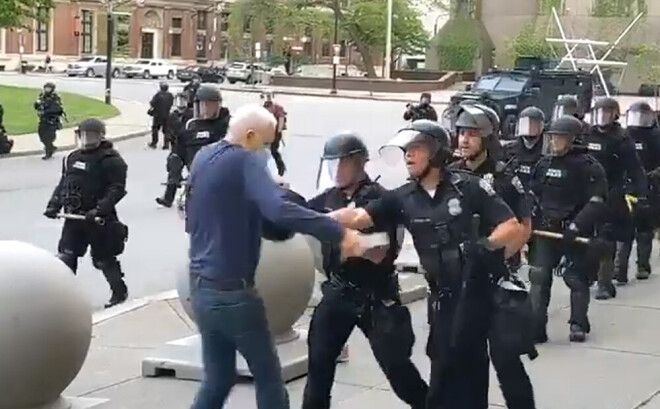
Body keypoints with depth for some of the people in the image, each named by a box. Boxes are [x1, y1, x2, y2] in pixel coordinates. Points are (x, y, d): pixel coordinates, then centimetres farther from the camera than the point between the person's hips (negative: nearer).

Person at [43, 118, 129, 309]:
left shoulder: (110, 159, -11)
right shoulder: (72, 158, 12)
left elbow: (117, 189, -18)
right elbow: (63, 184, 20)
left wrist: (100, 209, -27)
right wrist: (54, 205, 6)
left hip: (99, 219, -6)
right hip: (73, 217, 6)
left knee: (103, 258, 5)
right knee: (66, 257, 4)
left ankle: (120, 291, 24)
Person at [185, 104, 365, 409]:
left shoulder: (203, 158, 9)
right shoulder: (245, 161, -16)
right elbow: (280, 210, -33)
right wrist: (339, 232, -33)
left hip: (201, 286, 8)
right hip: (232, 291, -8)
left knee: (218, 379, 16)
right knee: (268, 379, 6)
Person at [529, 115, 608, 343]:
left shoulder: (588, 166, -11)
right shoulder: (545, 163, 8)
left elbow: (596, 202, -14)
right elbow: (533, 196, 18)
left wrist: (576, 226, -22)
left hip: (576, 233, -5)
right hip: (547, 229, 5)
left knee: (577, 278, 4)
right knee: (539, 276, -2)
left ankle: (578, 325, 19)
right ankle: (535, 327, 1)